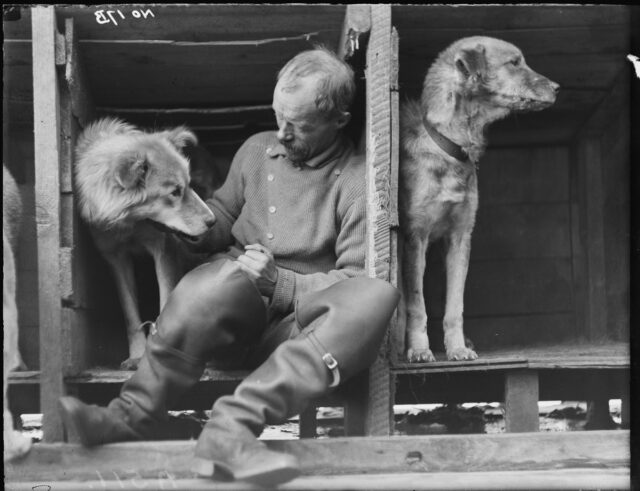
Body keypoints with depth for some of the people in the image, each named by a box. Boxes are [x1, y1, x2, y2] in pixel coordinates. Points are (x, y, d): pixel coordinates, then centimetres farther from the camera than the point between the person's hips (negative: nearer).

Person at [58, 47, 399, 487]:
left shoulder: (358, 183, -2)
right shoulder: (258, 149, 13)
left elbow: (356, 282, -5)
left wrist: (279, 282, -16)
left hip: (295, 326, -2)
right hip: (235, 302, 2)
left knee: (379, 295, -35)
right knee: (215, 284, -36)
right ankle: (133, 418, -36)